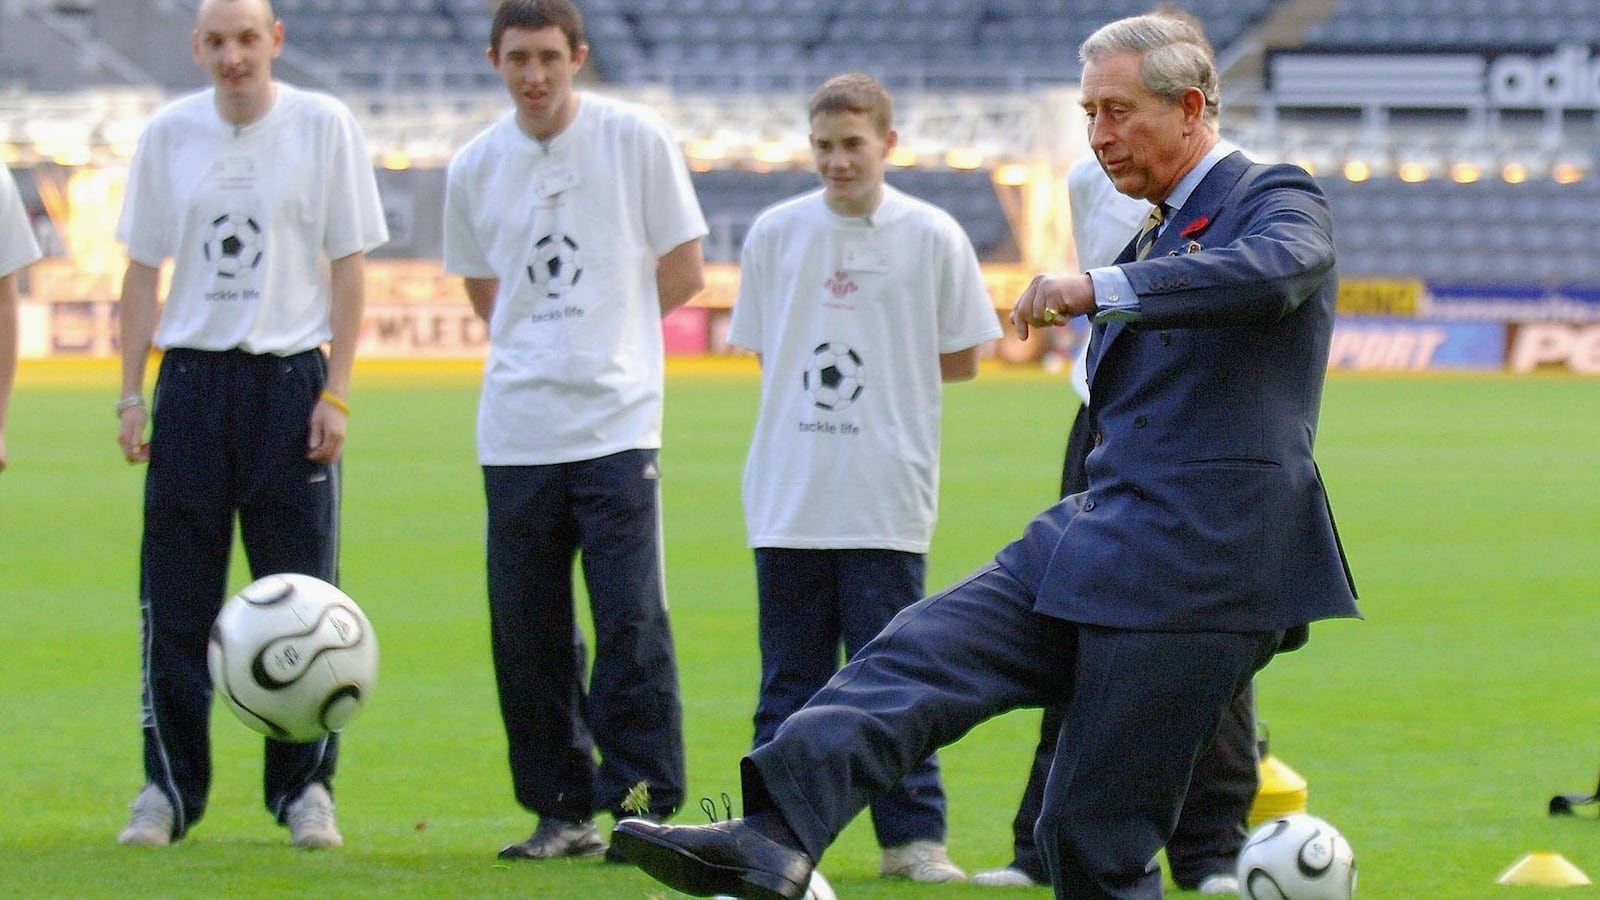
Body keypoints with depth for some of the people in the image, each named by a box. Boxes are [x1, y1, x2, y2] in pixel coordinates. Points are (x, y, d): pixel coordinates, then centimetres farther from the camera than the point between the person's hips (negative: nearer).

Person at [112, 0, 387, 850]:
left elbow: (347, 266, 1)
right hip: (191, 375, 2)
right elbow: (143, 270, 11)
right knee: (174, 599, 1)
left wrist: (336, 392, -5)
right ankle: (169, 788, 9)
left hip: (289, 378, -2)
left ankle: (304, 788, 10)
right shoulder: (168, 133, 5)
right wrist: (130, 395, 4)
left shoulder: (322, 125, -1)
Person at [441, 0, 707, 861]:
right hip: (515, 428, 4)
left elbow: (683, 271, 3)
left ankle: (645, 806, -6)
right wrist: (543, 338, 7)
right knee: (525, 629, 4)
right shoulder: (475, 167, 8)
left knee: (630, 621, -10)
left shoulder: (635, 138, -1)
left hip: (617, 420, -4)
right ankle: (562, 809, 13)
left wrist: (600, 331, 4)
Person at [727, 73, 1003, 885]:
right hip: (789, 498, 2)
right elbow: (762, 352, 14)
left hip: (885, 500, -2)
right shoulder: (776, 233, 6)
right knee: (789, 676, 7)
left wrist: (874, 376, 0)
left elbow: (960, 359, 5)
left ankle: (913, 837, 4)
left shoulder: (931, 237, 0)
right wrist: (827, 378, 1)